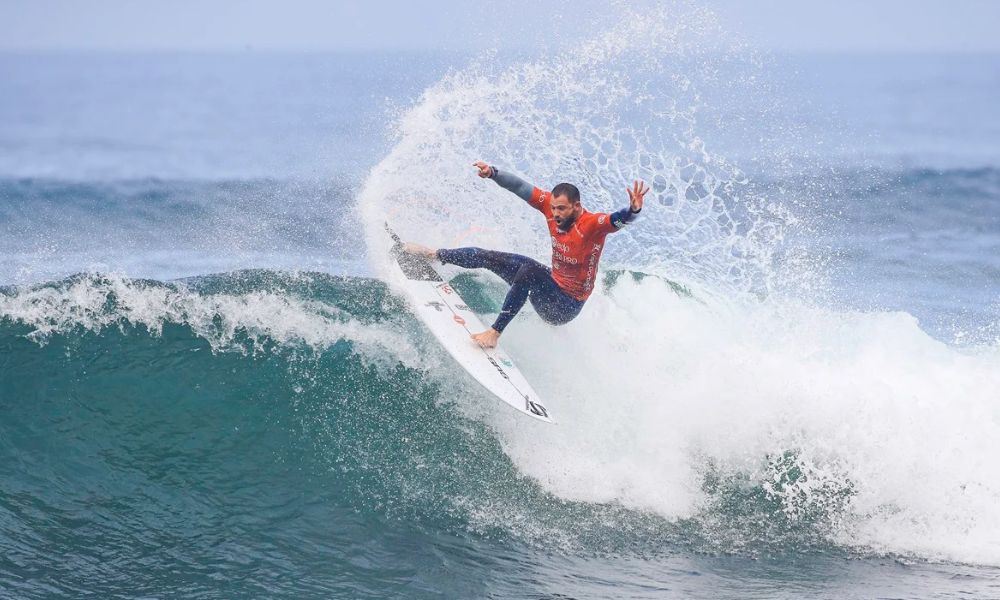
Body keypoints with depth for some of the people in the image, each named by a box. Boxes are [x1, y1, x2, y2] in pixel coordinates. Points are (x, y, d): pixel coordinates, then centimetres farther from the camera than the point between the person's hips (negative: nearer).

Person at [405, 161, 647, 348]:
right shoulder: (552, 204, -9)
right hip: (553, 282, 8)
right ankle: (435, 255, 36)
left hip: (565, 307, -8)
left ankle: (495, 333, -32)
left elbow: (617, 220, -46)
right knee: (488, 257, 14)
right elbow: (520, 187, -2)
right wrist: (493, 173, -11)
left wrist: (633, 210, -66)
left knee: (529, 269, -36)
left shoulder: (592, 224, -28)